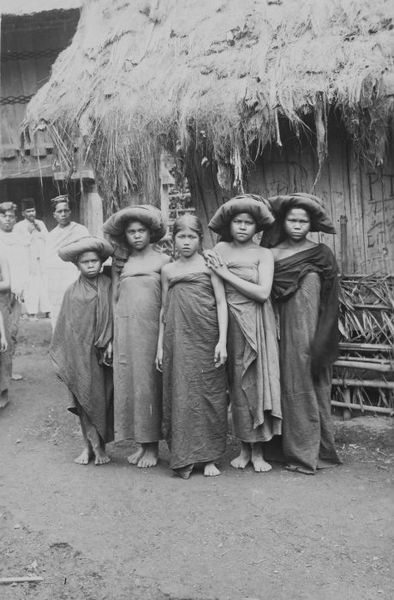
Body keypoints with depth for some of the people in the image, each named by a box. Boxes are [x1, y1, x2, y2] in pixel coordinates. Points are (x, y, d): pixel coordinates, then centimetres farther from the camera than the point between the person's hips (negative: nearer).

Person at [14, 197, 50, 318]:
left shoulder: (40, 223, 15)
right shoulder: (18, 226, 1)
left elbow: (48, 239, 11)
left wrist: (38, 230, -1)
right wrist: (29, 232, -11)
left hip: (42, 261, 4)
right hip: (28, 262, -4)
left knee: (45, 285, -1)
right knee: (30, 287, -9)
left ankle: (46, 312, 5)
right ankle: (31, 313, -4)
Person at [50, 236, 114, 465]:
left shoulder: (109, 286, 2)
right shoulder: (72, 292, 6)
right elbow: (64, 324, 9)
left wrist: (111, 342, -10)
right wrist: (59, 356, 8)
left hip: (103, 352, -1)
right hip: (79, 353, 1)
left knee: (103, 398, 3)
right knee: (85, 397, -1)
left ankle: (98, 445, 15)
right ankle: (92, 445, 8)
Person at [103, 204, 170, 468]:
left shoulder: (163, 260, 2)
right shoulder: (120, 263, 11)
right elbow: (114, 300, 12)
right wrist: (111, 337, 7)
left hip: (151, 329, -3)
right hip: (125, 331, 3)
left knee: (150, 383, 1)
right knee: (128, 382, 5)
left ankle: (153, 446, 12)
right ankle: (141, 443, 19)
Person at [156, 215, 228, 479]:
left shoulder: (209, 264, 3)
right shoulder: (168, 270, 13)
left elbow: (221, 302, -1)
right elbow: (164, 310, 15)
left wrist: (222, 341, -9)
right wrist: (160, 345, 11)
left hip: (206, 338, -2)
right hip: (177, 339, 2)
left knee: (208, 393, 1)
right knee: (180, 394, 1)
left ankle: (210, 457, 12)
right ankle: (184, 457, 11)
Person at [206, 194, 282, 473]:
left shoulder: (264, 254, 0)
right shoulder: (219, 250, 5)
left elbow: (263, 293, -13)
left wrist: (226, 273, -11)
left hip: (256, 325, -1)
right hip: (229, 324, 2)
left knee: (257, 382, 0)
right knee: (236, 386, 6)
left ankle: (258, 452, 11)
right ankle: (245, 448, 20)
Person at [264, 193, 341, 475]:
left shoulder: (322, 255, 0)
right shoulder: (272, 254, 5)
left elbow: (329, 302, -1)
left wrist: (321, 342, -6)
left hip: (311, 332, -2)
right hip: (285, 330, 2)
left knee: (313, 384, 3)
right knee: (290, 385, 6)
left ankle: (309, 451, 13)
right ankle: (294, 449, 17)